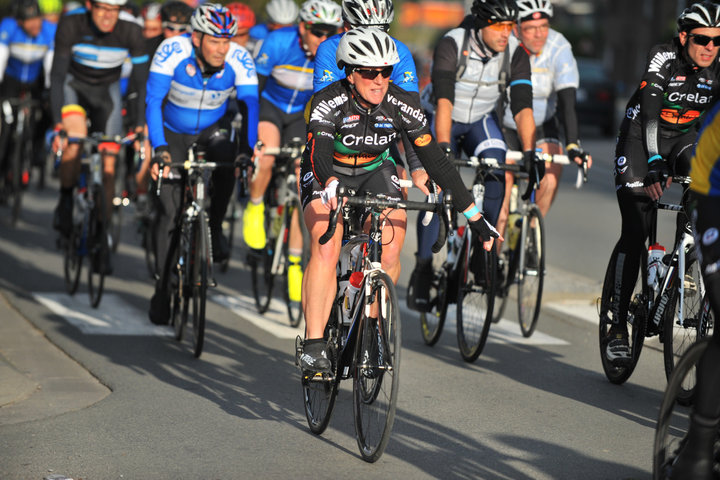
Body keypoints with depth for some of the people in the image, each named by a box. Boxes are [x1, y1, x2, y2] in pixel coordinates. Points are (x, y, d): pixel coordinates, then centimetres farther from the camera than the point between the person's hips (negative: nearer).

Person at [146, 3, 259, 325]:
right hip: (174, 132, -1)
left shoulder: (239, 59, -25)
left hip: (212, 129, 1)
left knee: (227, 162, -33)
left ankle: (215, 228, -8)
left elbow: (249, 105, -28)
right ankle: (163, 287, 7)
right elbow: (154, 101, -33)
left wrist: (248, 150, -44)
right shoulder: (173, 51, -30)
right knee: (170, 210, -6)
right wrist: (159, 150, -44)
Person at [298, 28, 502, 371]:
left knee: (390, 255, -19)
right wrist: (330, 184, -68)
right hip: (328, 176, -3)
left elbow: (435, 160, -18)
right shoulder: (328, 103, -29)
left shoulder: (402, 106, -21)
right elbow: (318, 152, -44)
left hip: (375, 173, 3)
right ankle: (314, 344, -24)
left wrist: (474, 217, -20)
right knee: (326, 250, -27)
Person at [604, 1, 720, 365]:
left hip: (685, 137, 4)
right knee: (635, 232, -12)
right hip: (641, 138, -4)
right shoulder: (663, 58, -22)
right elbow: (650, 112, -30)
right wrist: (655, 164, -39)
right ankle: (618, 327, -9)